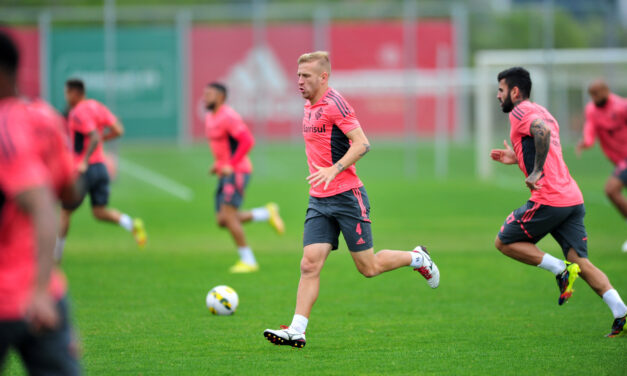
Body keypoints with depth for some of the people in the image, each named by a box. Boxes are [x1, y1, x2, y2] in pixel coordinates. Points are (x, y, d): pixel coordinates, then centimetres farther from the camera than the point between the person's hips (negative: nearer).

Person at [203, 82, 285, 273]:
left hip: (237, 171, -10)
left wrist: (231, 165, -23)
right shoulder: (209, 118, 15)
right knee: (222, 220, 2)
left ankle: (248, 261, -9)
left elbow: (247, 141, -22)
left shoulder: (228, 117, -14)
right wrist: (217, 163, 15)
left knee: (228, 215, -16)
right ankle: (267, 213, 15)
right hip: (225, 173, 10)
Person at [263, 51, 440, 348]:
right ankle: (297, 330, -13)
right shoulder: (309, 108, 14)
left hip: (347, 196, -7)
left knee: (368, 267, 1)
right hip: (319, 200, 7)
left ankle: (417, 258, 26)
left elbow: (362, 144, -19)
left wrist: (333, 170, -28)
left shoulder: (334, 104, -13)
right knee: (310, 264, -7)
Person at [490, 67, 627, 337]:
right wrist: (517, 158, 28)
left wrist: (536, 171, -22)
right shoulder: (541, 112, 25)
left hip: (548, 199, -8)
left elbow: (542, 130, -25)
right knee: (581, 264, 3)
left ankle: (561, 270, -3)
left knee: (504, 242, 8)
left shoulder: (520, 112, -3)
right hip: (573, 199, 8)